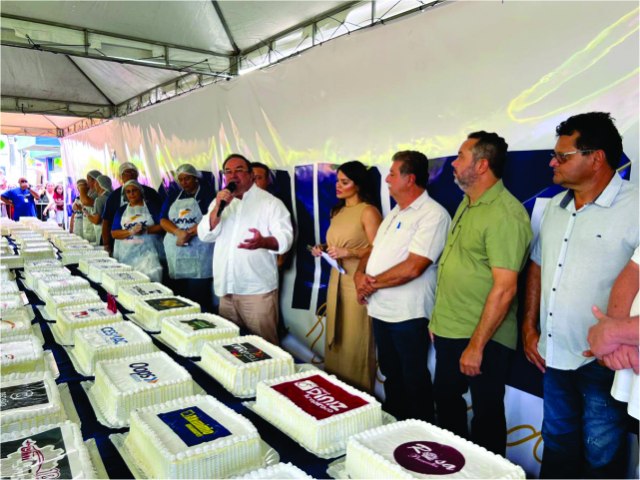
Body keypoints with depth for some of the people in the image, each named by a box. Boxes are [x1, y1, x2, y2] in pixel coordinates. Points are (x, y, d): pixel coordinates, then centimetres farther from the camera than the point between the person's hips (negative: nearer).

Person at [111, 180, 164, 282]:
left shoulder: (151, 207, 6)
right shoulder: (121, 210, 12)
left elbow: (162, 226, -1)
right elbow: (114, 233, 4)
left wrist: (146, 230, -16)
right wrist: (131, 231, -13)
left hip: (147, 252, -2)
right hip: (126, 254, 2)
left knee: (150, 279, -14)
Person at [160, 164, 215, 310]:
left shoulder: (206, 193, 2)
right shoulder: (173, 196, 17)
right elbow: (163, 220, 6)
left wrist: (188, 233, -16)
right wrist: (178, 232, -14)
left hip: (198, 255, -5)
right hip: (175, 254, 5)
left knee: (199, 299, -8)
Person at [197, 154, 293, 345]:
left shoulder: (270, 202, -3)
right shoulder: (220, 202, 14)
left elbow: (285, 237, -12)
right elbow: (205, 235, 4)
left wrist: (263, 242, -34)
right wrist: (218, 208, -12)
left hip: (258, 289, -5)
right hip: (227, 287, 6)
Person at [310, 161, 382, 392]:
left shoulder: (368, 211, -8)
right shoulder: (338, 212, 16)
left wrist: (348, 253, -22)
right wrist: (323, 250, 8)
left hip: (358, 283, -8)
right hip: (336, 281, 8)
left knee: (356, 342, -2)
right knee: (335, 338, 12)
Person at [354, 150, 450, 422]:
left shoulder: (433, 215, -17)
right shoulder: (396, 213, 13)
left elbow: (412, 267, -26)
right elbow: (373, 251, 15)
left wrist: (373, 284, -15)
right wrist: (360, 274, -6)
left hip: (408, 315, -9)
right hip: (380, 309, 9)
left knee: (413, 381, 7)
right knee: (390, 374, 22)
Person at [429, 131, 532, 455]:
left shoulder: (505, 213, -19)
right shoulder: (467, 204, 9)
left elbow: (504, 287, -23)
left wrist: (476, 345, -21)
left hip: (481, 338, -9)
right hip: (448, 332, 9)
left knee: (486, 416, 9)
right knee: (446, 400, 22)